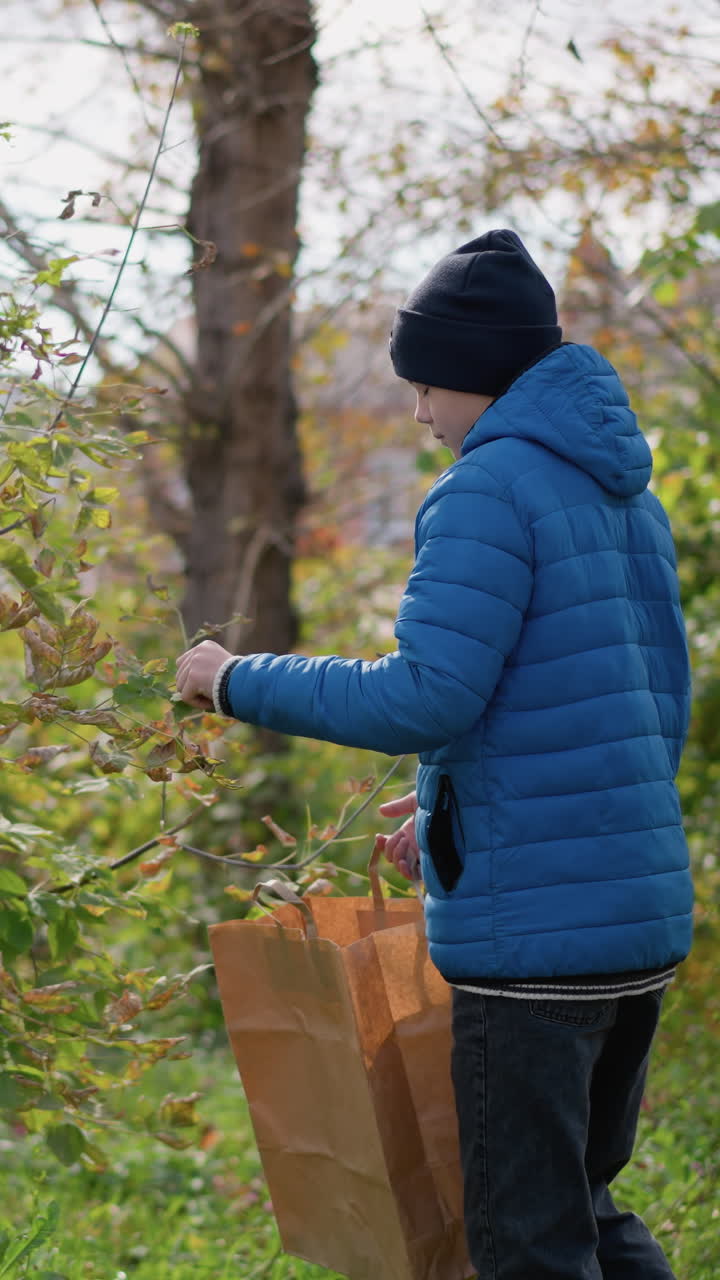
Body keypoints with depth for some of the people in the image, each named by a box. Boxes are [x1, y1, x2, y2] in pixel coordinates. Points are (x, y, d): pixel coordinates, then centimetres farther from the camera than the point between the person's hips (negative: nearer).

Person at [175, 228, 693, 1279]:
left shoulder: (490, 487, -11)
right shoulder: (627, 492, 16)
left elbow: (426, 696, -20)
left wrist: (236, 682, -8)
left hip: (535, 925, -9)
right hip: (645, 915, 9)